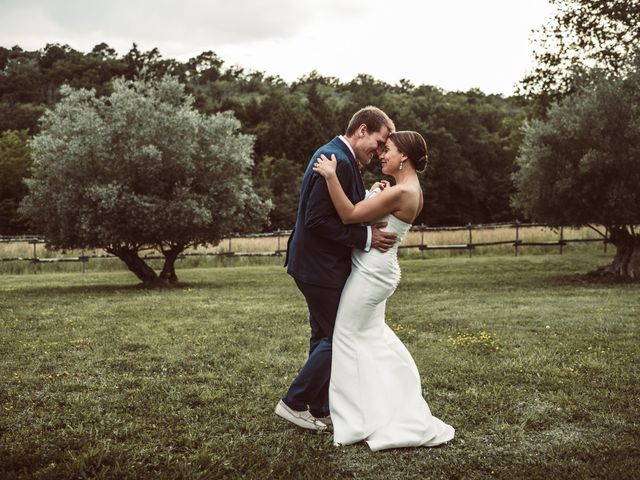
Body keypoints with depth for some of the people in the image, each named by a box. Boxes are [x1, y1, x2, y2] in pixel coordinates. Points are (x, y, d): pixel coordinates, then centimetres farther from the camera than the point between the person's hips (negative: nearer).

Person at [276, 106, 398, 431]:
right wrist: (366, 237, -20)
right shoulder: (338, 162, -21)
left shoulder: (334, 155, 12)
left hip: (319, 265, 11)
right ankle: (294, 403, 11)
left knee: (325, 338, 17)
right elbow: (317, 220, -26)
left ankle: (319, 409, 28)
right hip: (321, 268, -11)